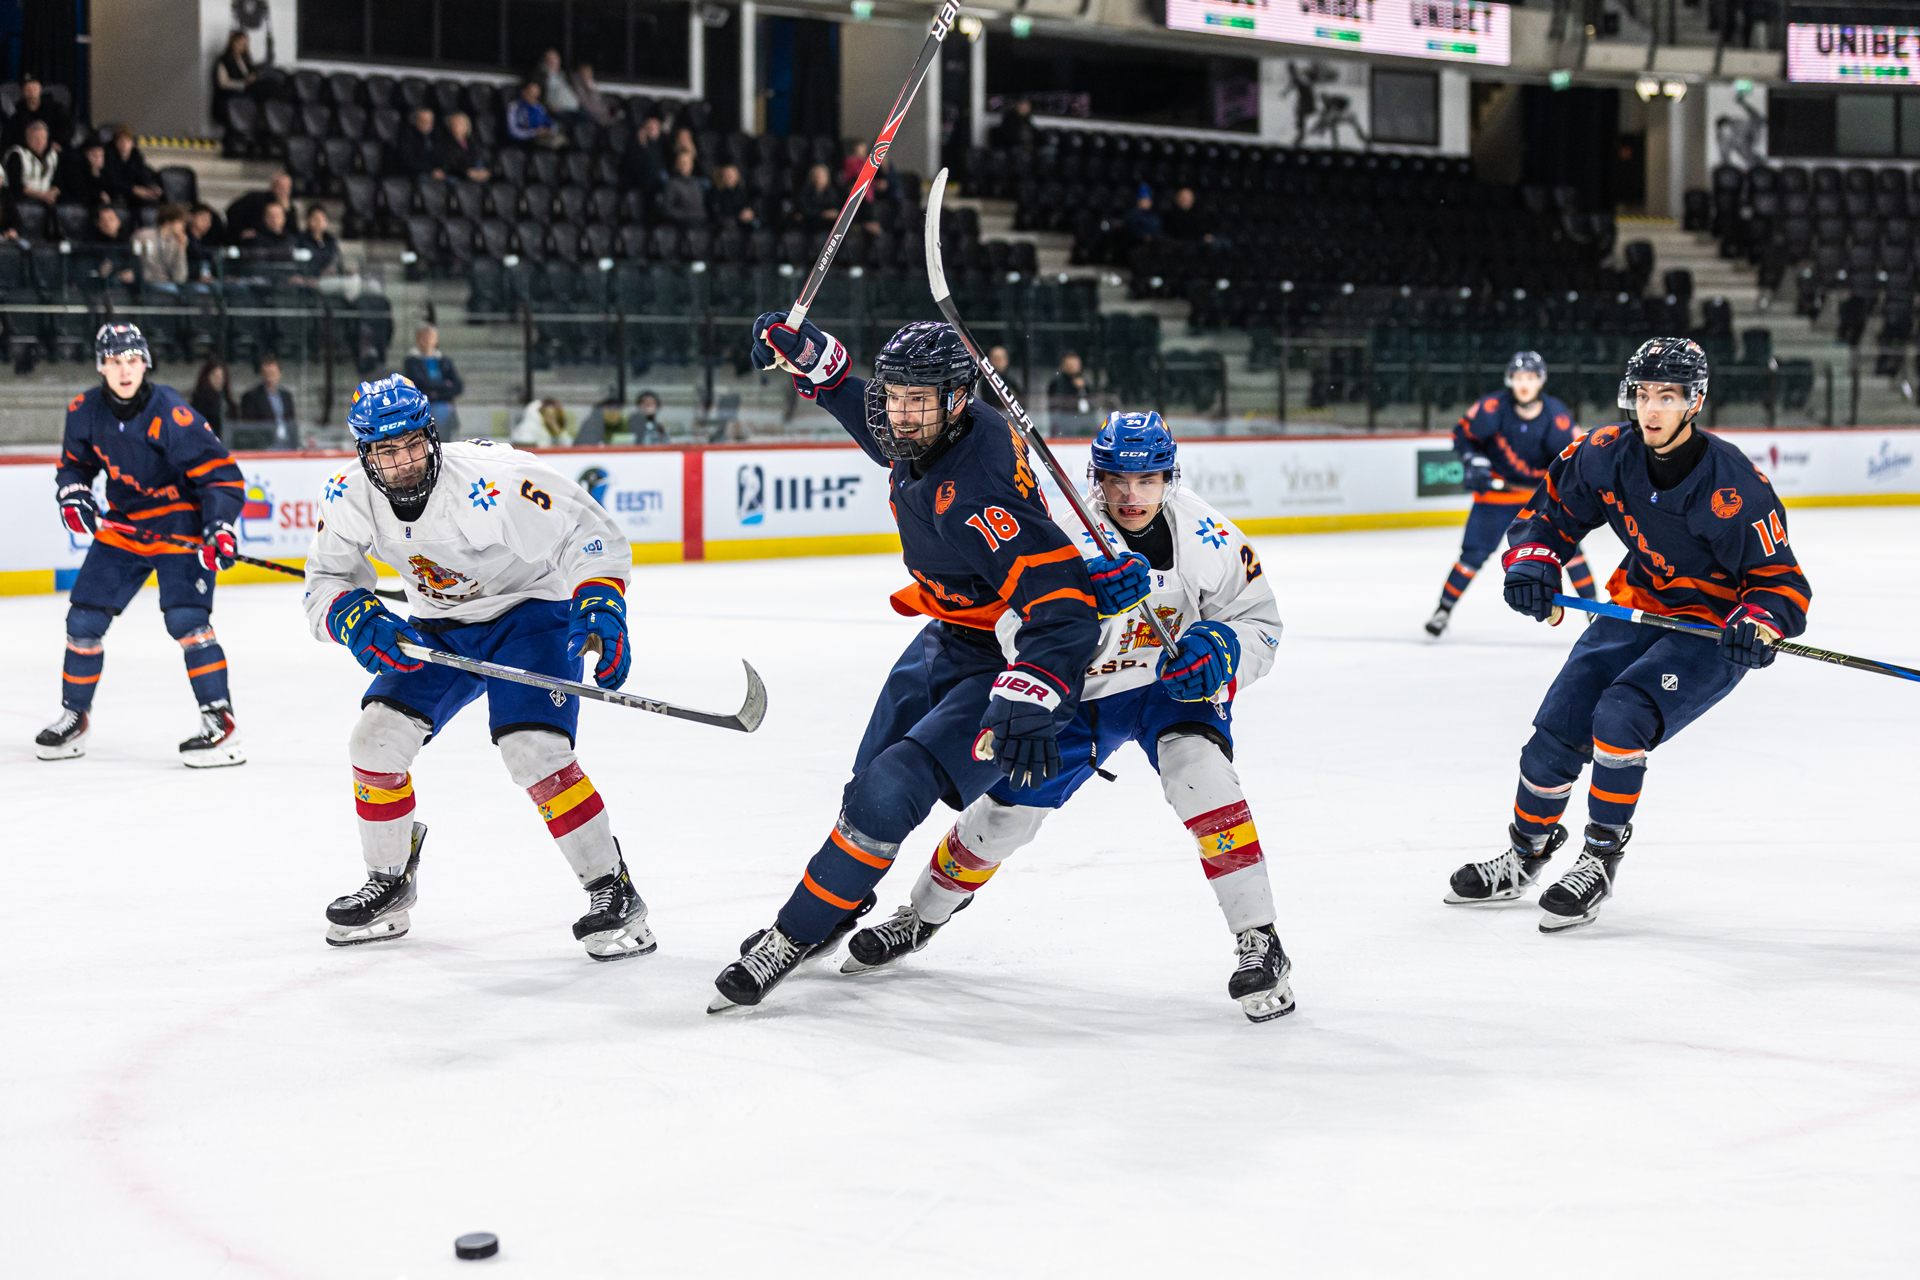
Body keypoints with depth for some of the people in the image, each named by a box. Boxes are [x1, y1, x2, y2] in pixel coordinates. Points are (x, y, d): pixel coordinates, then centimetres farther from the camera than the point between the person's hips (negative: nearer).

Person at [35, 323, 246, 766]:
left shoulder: (171, 413, -23)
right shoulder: (86, 411, -5)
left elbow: (220, 472, -22)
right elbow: (74, 463, 13)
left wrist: (220, 527, -33)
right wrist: (73, 495, -7)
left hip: (179, 523, -6)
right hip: (121, 526, 6)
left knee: (185, 618, -20)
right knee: (84, 619, 4)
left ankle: (220, 723, -15)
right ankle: (73, 717, 21)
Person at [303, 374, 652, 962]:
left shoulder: (491, 481, -31)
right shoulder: (350, 498, -14)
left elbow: (590, 535, -25)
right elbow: (326, 583, -4)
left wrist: (599, 608, -39)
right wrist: (356, 617, -26)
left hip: (531, 611, -6)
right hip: (440, 628, 6)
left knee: (535, 753, -24)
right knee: (377, 737, -6)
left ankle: (613, 892, -11)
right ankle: (388, 884, 16)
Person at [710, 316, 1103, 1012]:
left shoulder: (980, 490, -34)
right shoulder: (922, 440, -7)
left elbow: (1063, 604, -38)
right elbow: (870, 414, 20)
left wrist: (1027, 705, -46)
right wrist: (804, 353, 8)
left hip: (1006, 662, -10)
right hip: (945, 640, 10)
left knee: (891, 792, -20)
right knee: (869, 785, 19)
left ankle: (798, 932, -7)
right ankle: (841, 907, 42)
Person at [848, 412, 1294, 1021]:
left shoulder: (1208, 537, -18)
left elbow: (1259, 624, -8)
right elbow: (1020, 637, -32)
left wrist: (1218, 649, -31)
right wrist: (1090, 600, -49)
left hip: (1171, 683, -1)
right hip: (1081, 692, 1)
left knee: (1196, 765, -32)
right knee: (1006, 808, 3)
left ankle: (1258, 941, -28)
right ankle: (922, 914, 34)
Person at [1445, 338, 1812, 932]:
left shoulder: (1732, 485, -25)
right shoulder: (1608, 455, -11)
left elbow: (1781, 580, -19)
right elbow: (1552, 510, 6)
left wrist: (1759, 625, -38)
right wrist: (1533, 561, -13)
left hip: (1714, 630, -6)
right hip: (1638, 608, 6)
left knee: (1620, 718, -26)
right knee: (1558, 726, 1)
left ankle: (1601, 860, -9)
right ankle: (1524, 856, 26)